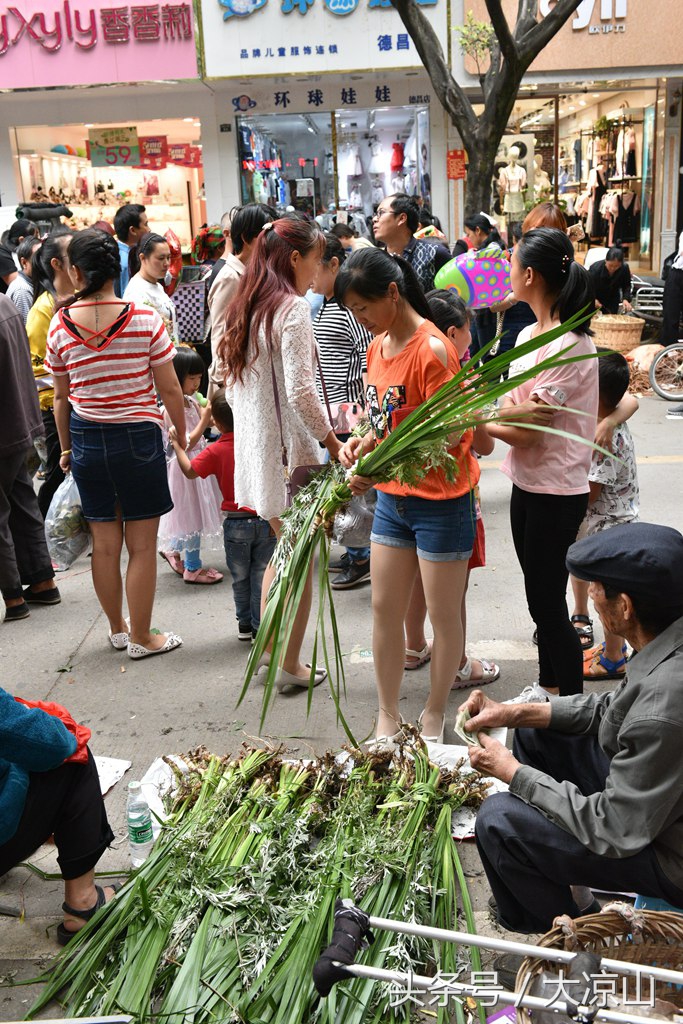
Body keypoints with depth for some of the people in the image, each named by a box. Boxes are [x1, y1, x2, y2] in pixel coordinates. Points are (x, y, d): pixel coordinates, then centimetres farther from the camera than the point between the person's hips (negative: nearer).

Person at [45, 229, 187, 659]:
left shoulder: (61, 325, -3)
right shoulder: (145, 319, -10)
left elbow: (61, 397, 6)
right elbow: (170, 389, -7)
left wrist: (66, 447, 19)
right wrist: (182, 436, 7)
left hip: (87, 441, 3)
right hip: (138, 438, -3)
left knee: (105, 542, 14)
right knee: (142, 544, 6)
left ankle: (117, 629, 31)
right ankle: (141, 637, 17)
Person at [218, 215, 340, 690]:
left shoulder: (245, 307, 11)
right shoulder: (293, 308, -15)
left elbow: (233, 383, 15)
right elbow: (301, 392, -21)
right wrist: (334, 442, -12)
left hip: (254, 444, 8)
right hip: (290, 446, -8)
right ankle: (291, 667, 15)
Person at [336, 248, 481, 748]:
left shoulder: (431, 349, -19)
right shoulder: (378, 346, 7)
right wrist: (362, 442, -6)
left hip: (440, 502, -8)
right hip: (393, 499, 8)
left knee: (443, 613, 8)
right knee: (385, 608, 11)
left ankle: (434, 716, 27)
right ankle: (388, 717, 26)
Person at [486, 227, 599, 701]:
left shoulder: (570, 345, -21)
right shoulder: (530, 334, 8)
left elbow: (528, 431, -22)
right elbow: (511, 408, 5)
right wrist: (516, 409, -16)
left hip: (555, 493, -9)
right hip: (528, 484, 9)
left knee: (548, 604, 2)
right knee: (540, 597, 20)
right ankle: (548, 687, 37)